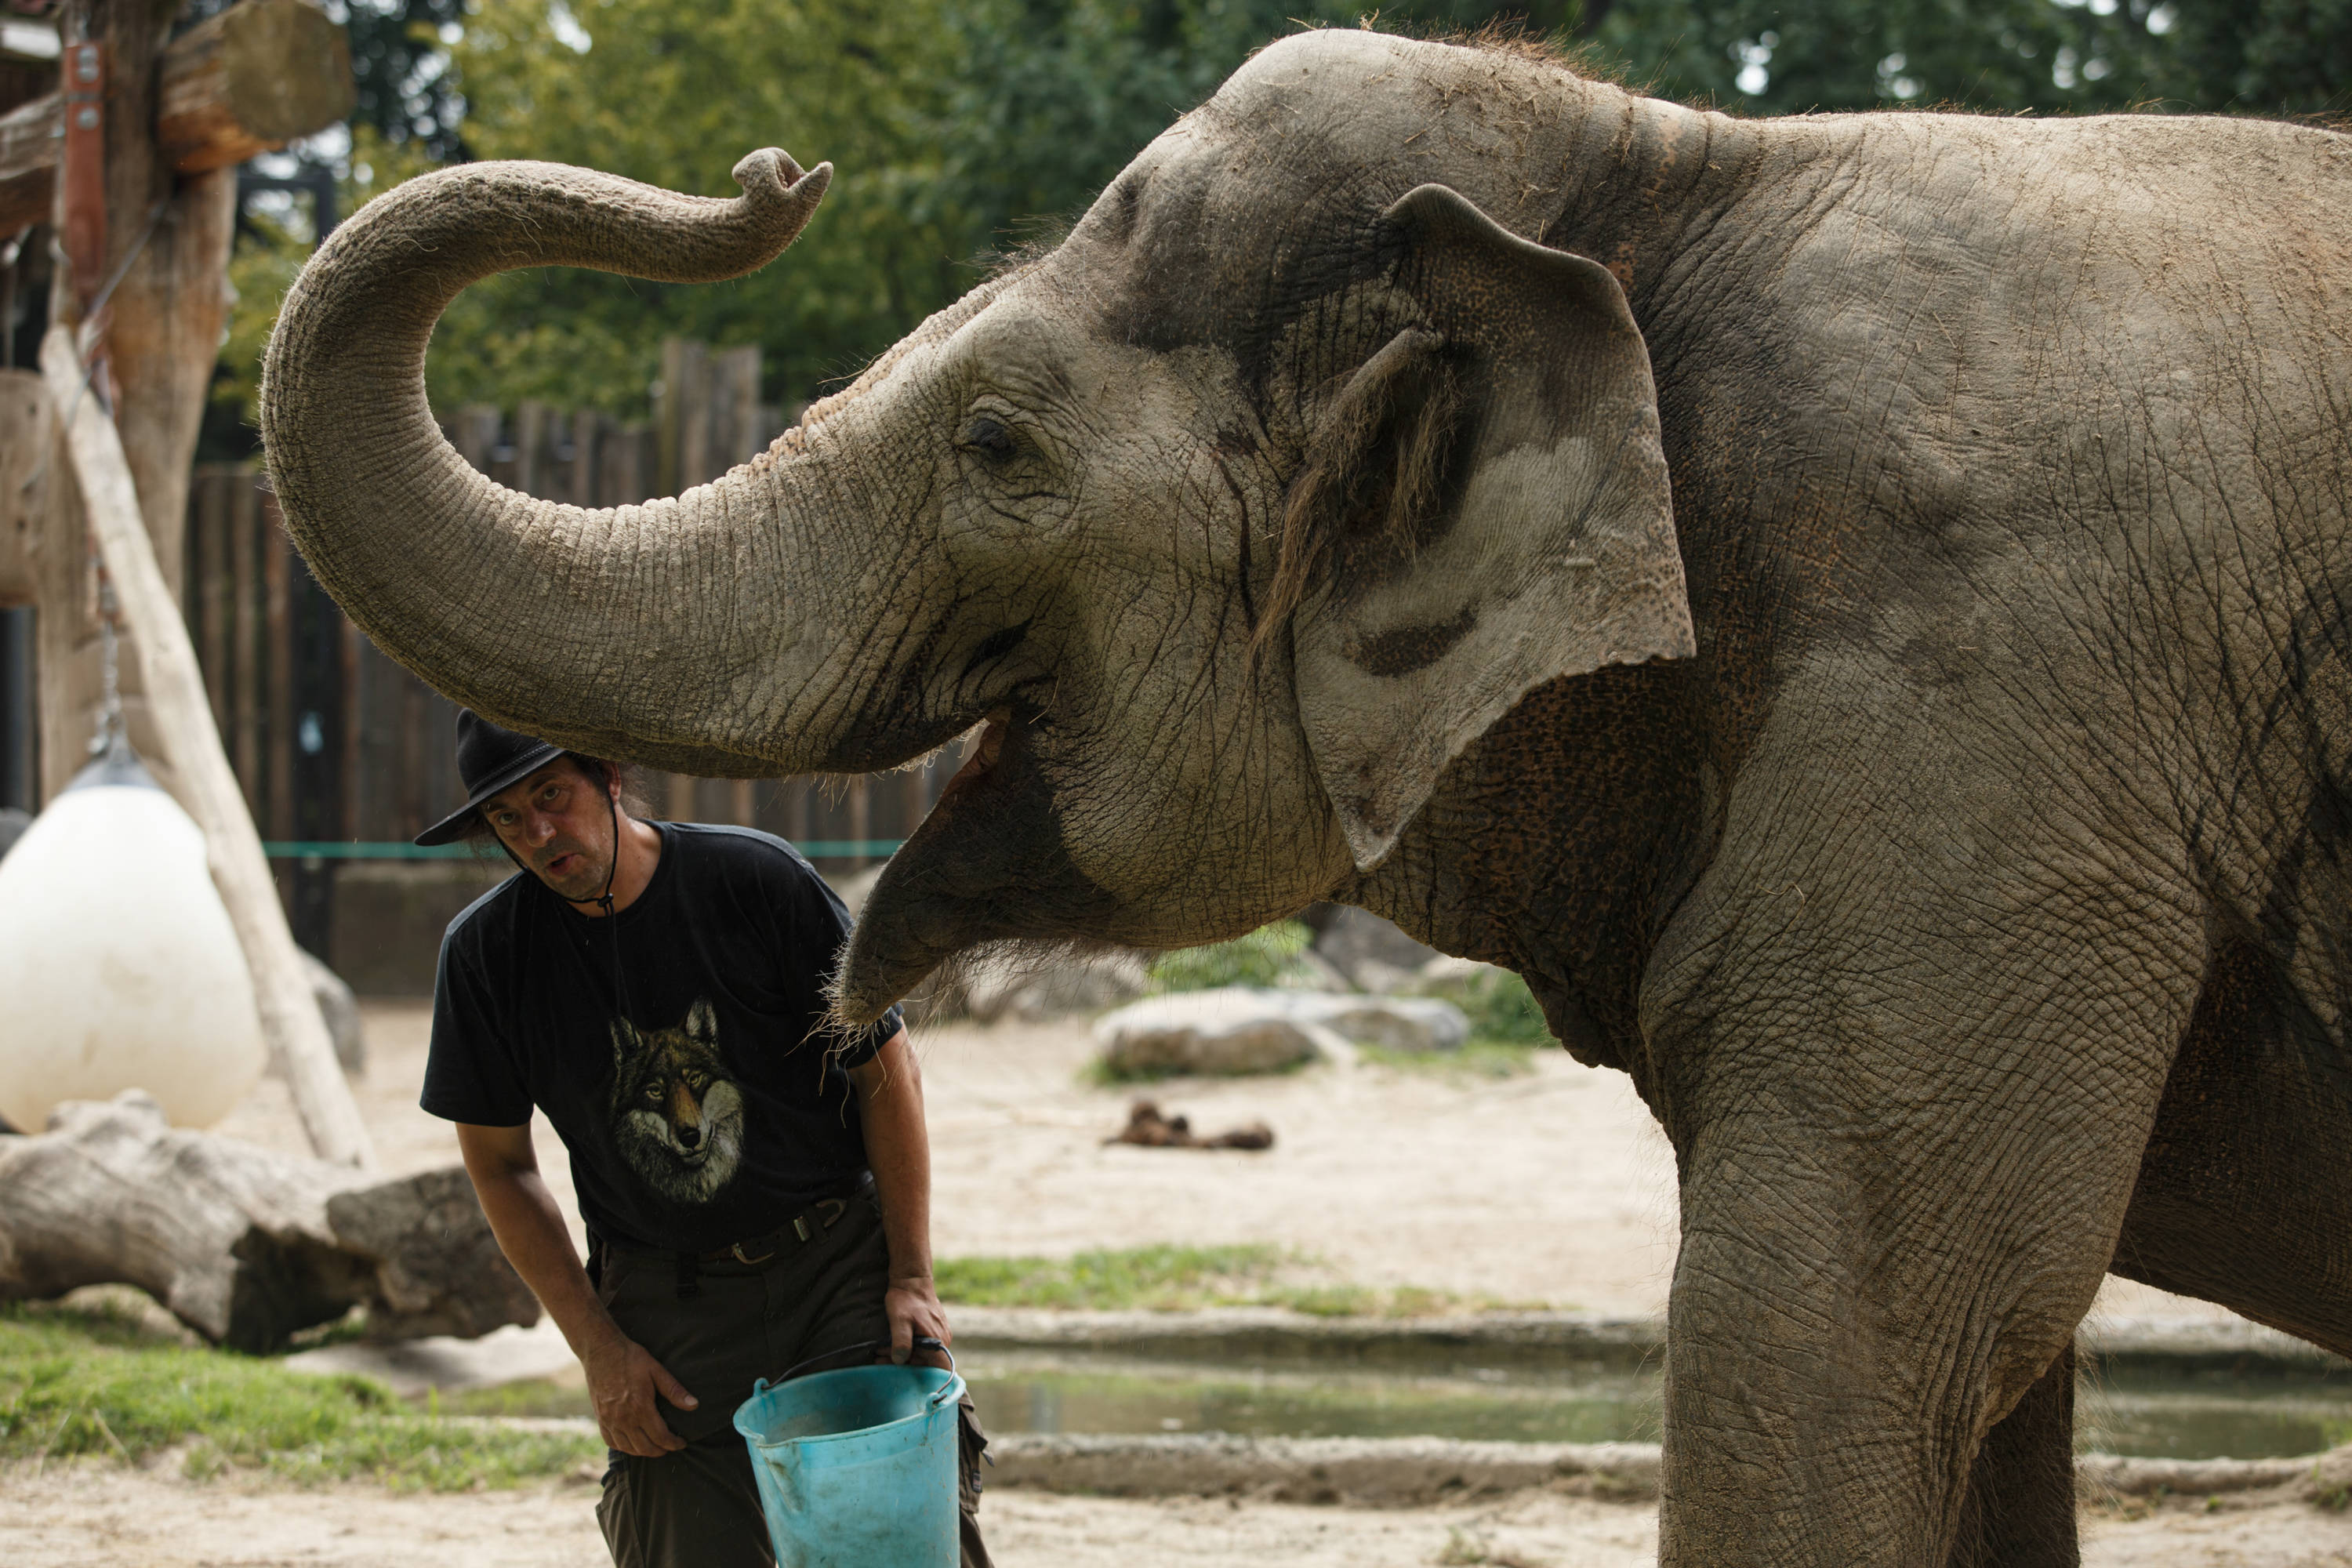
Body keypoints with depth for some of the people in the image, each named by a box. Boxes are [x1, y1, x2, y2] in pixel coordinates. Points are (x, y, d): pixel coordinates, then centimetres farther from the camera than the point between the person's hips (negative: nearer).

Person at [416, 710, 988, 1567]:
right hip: (665, 1307, 1)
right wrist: (597, 1346, -2)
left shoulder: (756, 879, -10)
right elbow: (499, 1163, 6)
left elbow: (885, 1069, -2)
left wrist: (912, 1277, -5)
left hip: (840, 1266, -1)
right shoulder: (486, 951, -4)